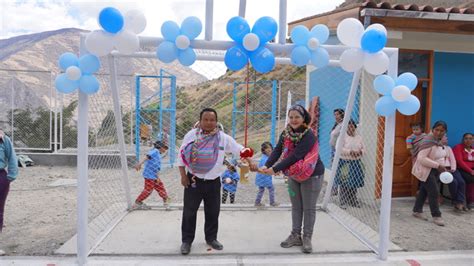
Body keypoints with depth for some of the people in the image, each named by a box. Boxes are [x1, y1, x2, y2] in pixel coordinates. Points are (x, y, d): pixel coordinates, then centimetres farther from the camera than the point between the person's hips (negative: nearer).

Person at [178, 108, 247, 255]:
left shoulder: (223, 137, -3)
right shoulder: (191, 135, -6)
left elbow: (239, 149, -2)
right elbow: (182, 155, -1)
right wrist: (183, 175, -5)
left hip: (213, 182, 2)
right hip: (194, 180, -1)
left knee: (213, 211, 12)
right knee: (189, 211, 5)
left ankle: (211, 238, 32)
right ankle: (186, 240, 21)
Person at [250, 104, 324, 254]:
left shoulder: (309, 136, -25)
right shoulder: (286, 133, -6)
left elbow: (294, 156, -32)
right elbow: (277, 151, -15)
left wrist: (274, 169, -36)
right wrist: (266, 166, -32)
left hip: (311, 175, -6)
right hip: (293, 175, 6)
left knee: (309, 208, 6)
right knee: (296, 207, 14)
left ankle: (307, 238, 19)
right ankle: (295, 236, 26)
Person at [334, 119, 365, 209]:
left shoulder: (359, 137, 9)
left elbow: (363, 148, 13)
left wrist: (360, 152, -9)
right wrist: (350, 152, -24)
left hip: (356, 162, 5)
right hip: (344, 162, -4)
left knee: (354, 183, 9)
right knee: (344, 184, -1)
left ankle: (353, 200, 24)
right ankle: (343, 202, 11)